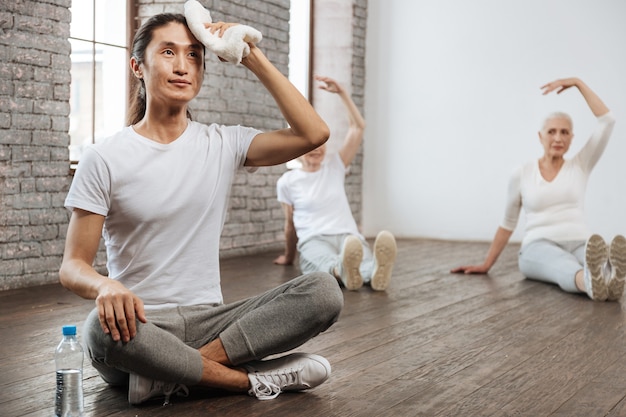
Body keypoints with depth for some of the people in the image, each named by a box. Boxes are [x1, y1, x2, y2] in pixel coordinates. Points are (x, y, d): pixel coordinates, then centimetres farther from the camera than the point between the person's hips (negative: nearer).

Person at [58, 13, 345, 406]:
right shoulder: (104, 159, -2)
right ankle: (253, 379, -18)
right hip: (141, 325, -2)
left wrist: (254, 58, -4)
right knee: (104, 329, -39)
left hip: (209, 320, 3)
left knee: (324, 292, -20)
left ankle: (169, 372, -21)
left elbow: (313, 133, -7)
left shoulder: (223, 145, 6)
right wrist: (104, 286, -29)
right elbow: (73, 265, -4)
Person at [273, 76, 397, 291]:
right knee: (329, 261, -43)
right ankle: (343, 270, -78)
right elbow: (290, 223, 21)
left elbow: (358, 127, 9)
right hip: (313, 241, -2)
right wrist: (289, 255, 30)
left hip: (348, 235, 2)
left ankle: (376, 270, -74)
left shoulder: (335, 166, 17)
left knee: (358, 252, -39)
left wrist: (342, 93, 2)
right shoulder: (287, 181, 9)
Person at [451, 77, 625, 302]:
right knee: (567, 268, -42)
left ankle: (607, 275, -76)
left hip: (578, 245, 2)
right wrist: (486, 265, 16)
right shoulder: (522, 174, 8)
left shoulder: (580, 166, 12)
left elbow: (607, 121, 3)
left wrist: (578, 83, 4)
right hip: (538, 247, -2)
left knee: (593, 256, -40)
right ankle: (592, 280, -78)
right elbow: (507, 224, 16)